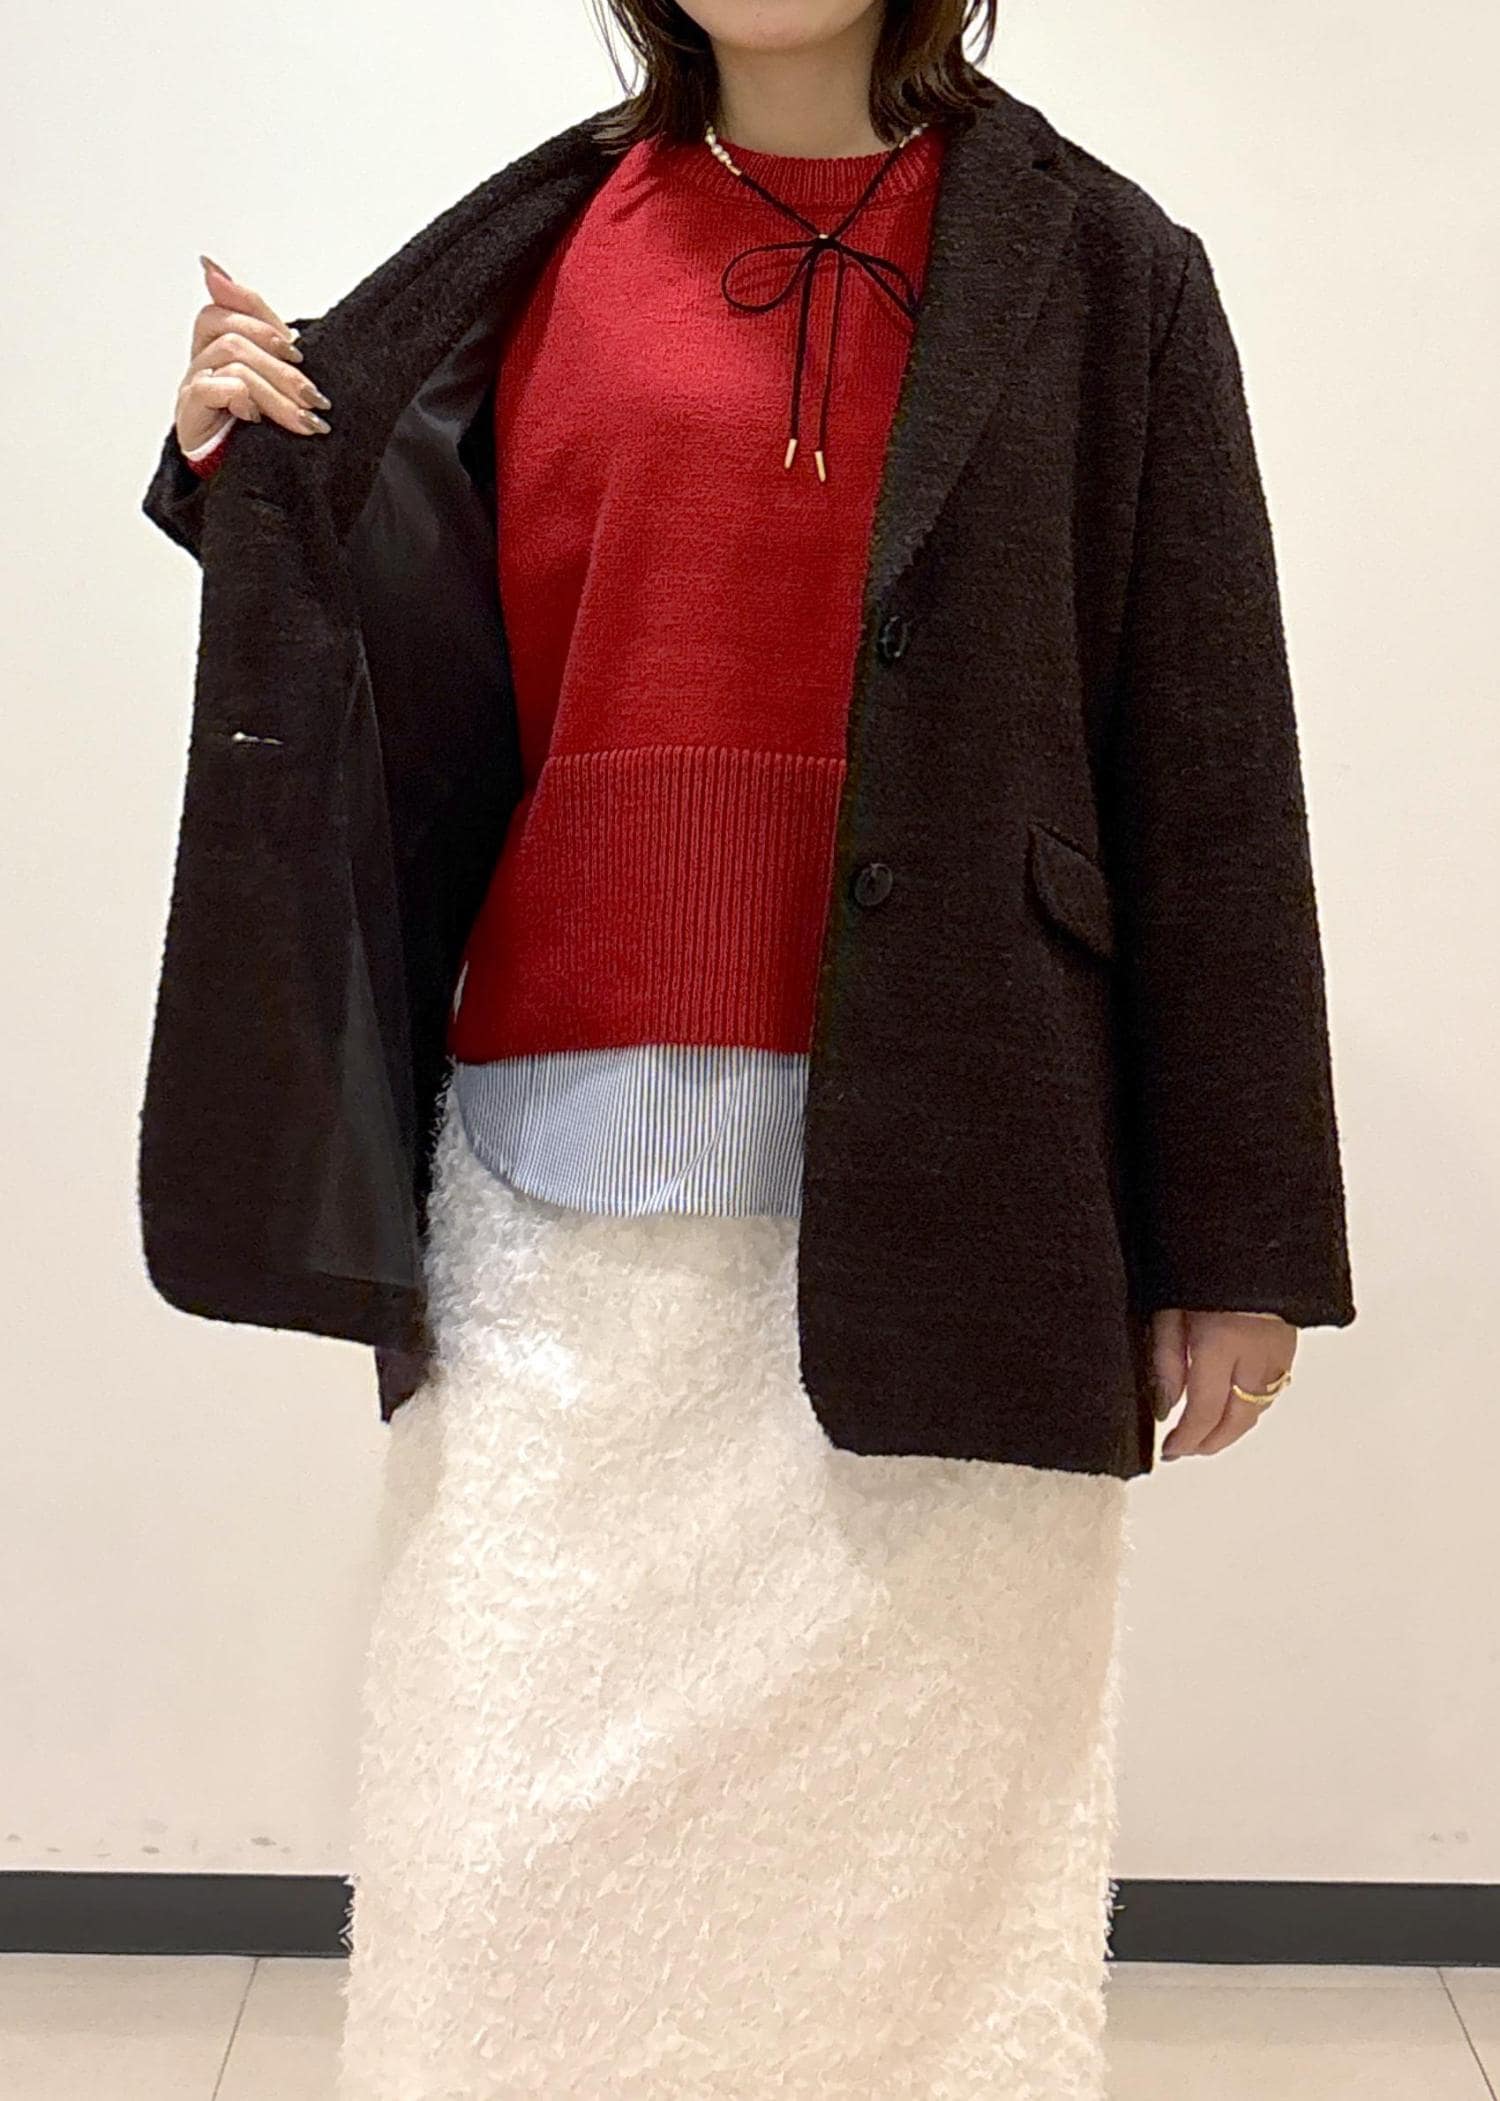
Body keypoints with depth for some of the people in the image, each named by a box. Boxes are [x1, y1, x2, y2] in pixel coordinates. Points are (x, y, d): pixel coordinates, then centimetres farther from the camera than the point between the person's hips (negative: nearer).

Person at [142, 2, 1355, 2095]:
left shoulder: (1094, 270, 7)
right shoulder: (530, 253, 12)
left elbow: (1204, 763, 2)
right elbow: (437, 692, 12)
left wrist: (1235, 1234, -2)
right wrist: (264, 479, -5)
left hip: (939, 1176, -1)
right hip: (562, 1165, 2)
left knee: (926, 1820, 5)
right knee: (521, 1838, 6)